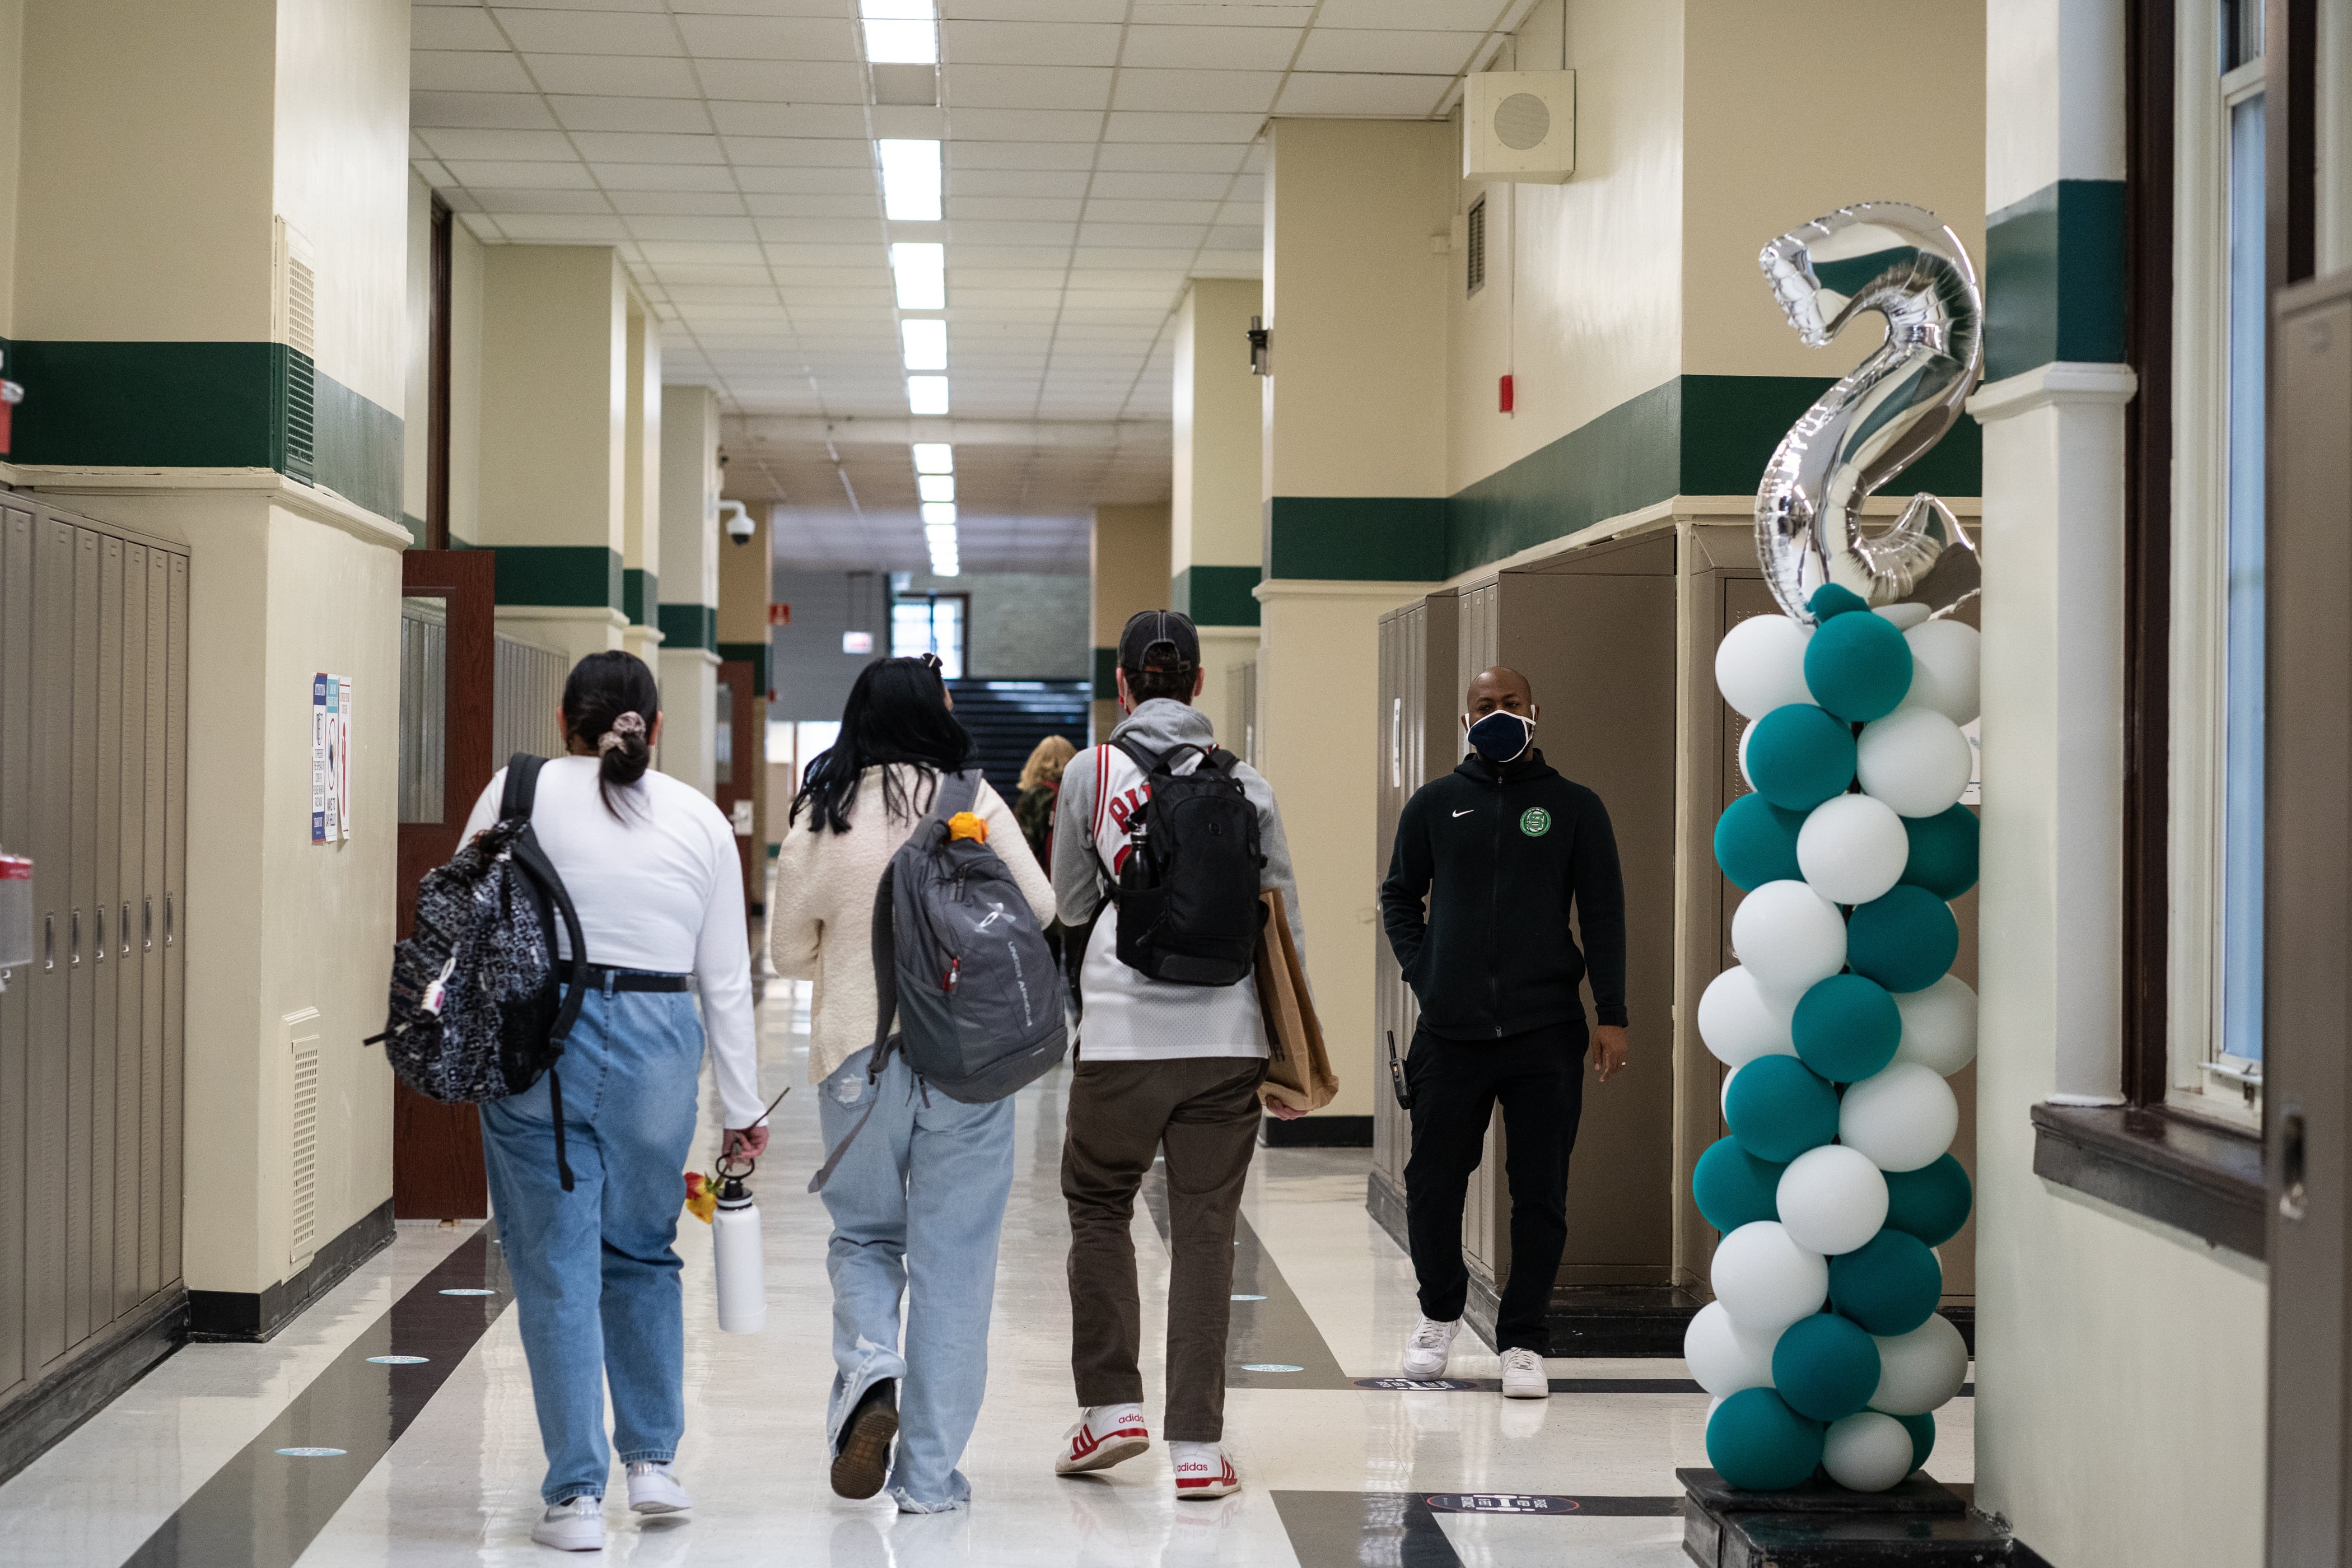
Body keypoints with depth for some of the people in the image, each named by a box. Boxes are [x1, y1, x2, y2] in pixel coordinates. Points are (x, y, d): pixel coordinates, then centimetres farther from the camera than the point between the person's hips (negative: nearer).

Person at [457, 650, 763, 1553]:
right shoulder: (700, 818, 9)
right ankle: (652, 1461, 22)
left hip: (539, 1035, -2)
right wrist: (742, 1107, 15)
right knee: (642, 1253, 21)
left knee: (557, 1270, 2)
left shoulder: (523, 790, 3)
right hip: (658, 1042, 2)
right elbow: (727, 980, 10)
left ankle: (576, 1496, 4)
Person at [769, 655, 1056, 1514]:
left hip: (858, 1053, 1)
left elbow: (789, 950, 6)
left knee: (862, 1235, 18)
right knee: (952, 1259, 5)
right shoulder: (971, 803, -5)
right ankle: (928, 1471, 7)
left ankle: (868, 1373, -10)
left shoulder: (820, 817, -1)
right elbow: (1038, 909, -1)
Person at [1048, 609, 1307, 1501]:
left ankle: (1111, 1403, 12)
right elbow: (1283, 918, 6)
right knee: (1205, 1231, 5)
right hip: (1226, 1035, 2)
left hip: (1123, 1033, -2)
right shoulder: (1245, 784, 5)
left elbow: (1070, 903, 10)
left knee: (1098, 1208, 17)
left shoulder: (1091, 773, -1)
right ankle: (1198, 1446, 6)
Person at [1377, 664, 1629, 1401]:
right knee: (1433, 1182, 6)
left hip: (1546, 1035, -1)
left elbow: (1604, 916, 4)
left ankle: (1521, 1341, 12)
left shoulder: (1575, 808, 5)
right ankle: (1440, 1312, 29)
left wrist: (1613, 1016, -2)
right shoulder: (1435, 804, 8)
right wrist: (1422, 970, 3)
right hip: (1451, 1033, 1)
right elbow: (1399, 895, 18)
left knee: (1541, 1194, 0)